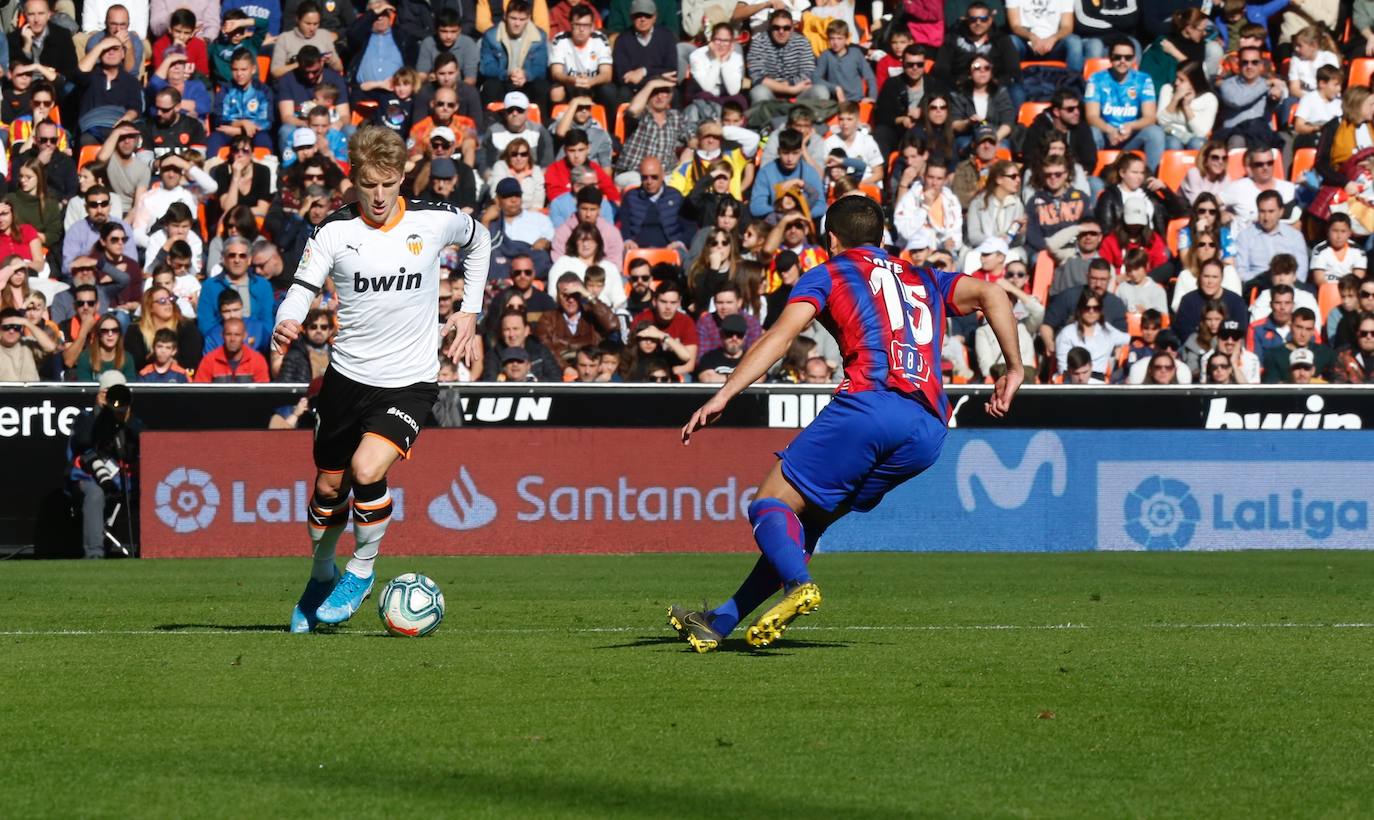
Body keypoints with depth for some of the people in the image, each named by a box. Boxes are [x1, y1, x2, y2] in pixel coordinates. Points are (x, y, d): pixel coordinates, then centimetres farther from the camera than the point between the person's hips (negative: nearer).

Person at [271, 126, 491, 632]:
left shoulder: (435, 221, -6)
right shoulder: (335, 230, -8)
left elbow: (478, 242, 16)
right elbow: (301, 291, -15)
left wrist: (470, 311, 11)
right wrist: (285, 326, -37)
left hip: (410, 381, -2)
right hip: (347, 376, 2)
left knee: (367, 470, -23)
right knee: (330, 486, 13)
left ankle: (362, 572, 1)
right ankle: (321, 577, 41)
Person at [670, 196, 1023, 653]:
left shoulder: (828, 275, 16)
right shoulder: (926, 282, 31)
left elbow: (781, 336, 1)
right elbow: (990, 293, 17)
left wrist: (723, 396, -5)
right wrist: (1014, 371, 17)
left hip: (870, 403, -6)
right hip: (929, 433, 6)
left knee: (771, 505, -1)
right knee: (807, 519, 15)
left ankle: (799, 585, -32)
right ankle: (721, 623, 11)